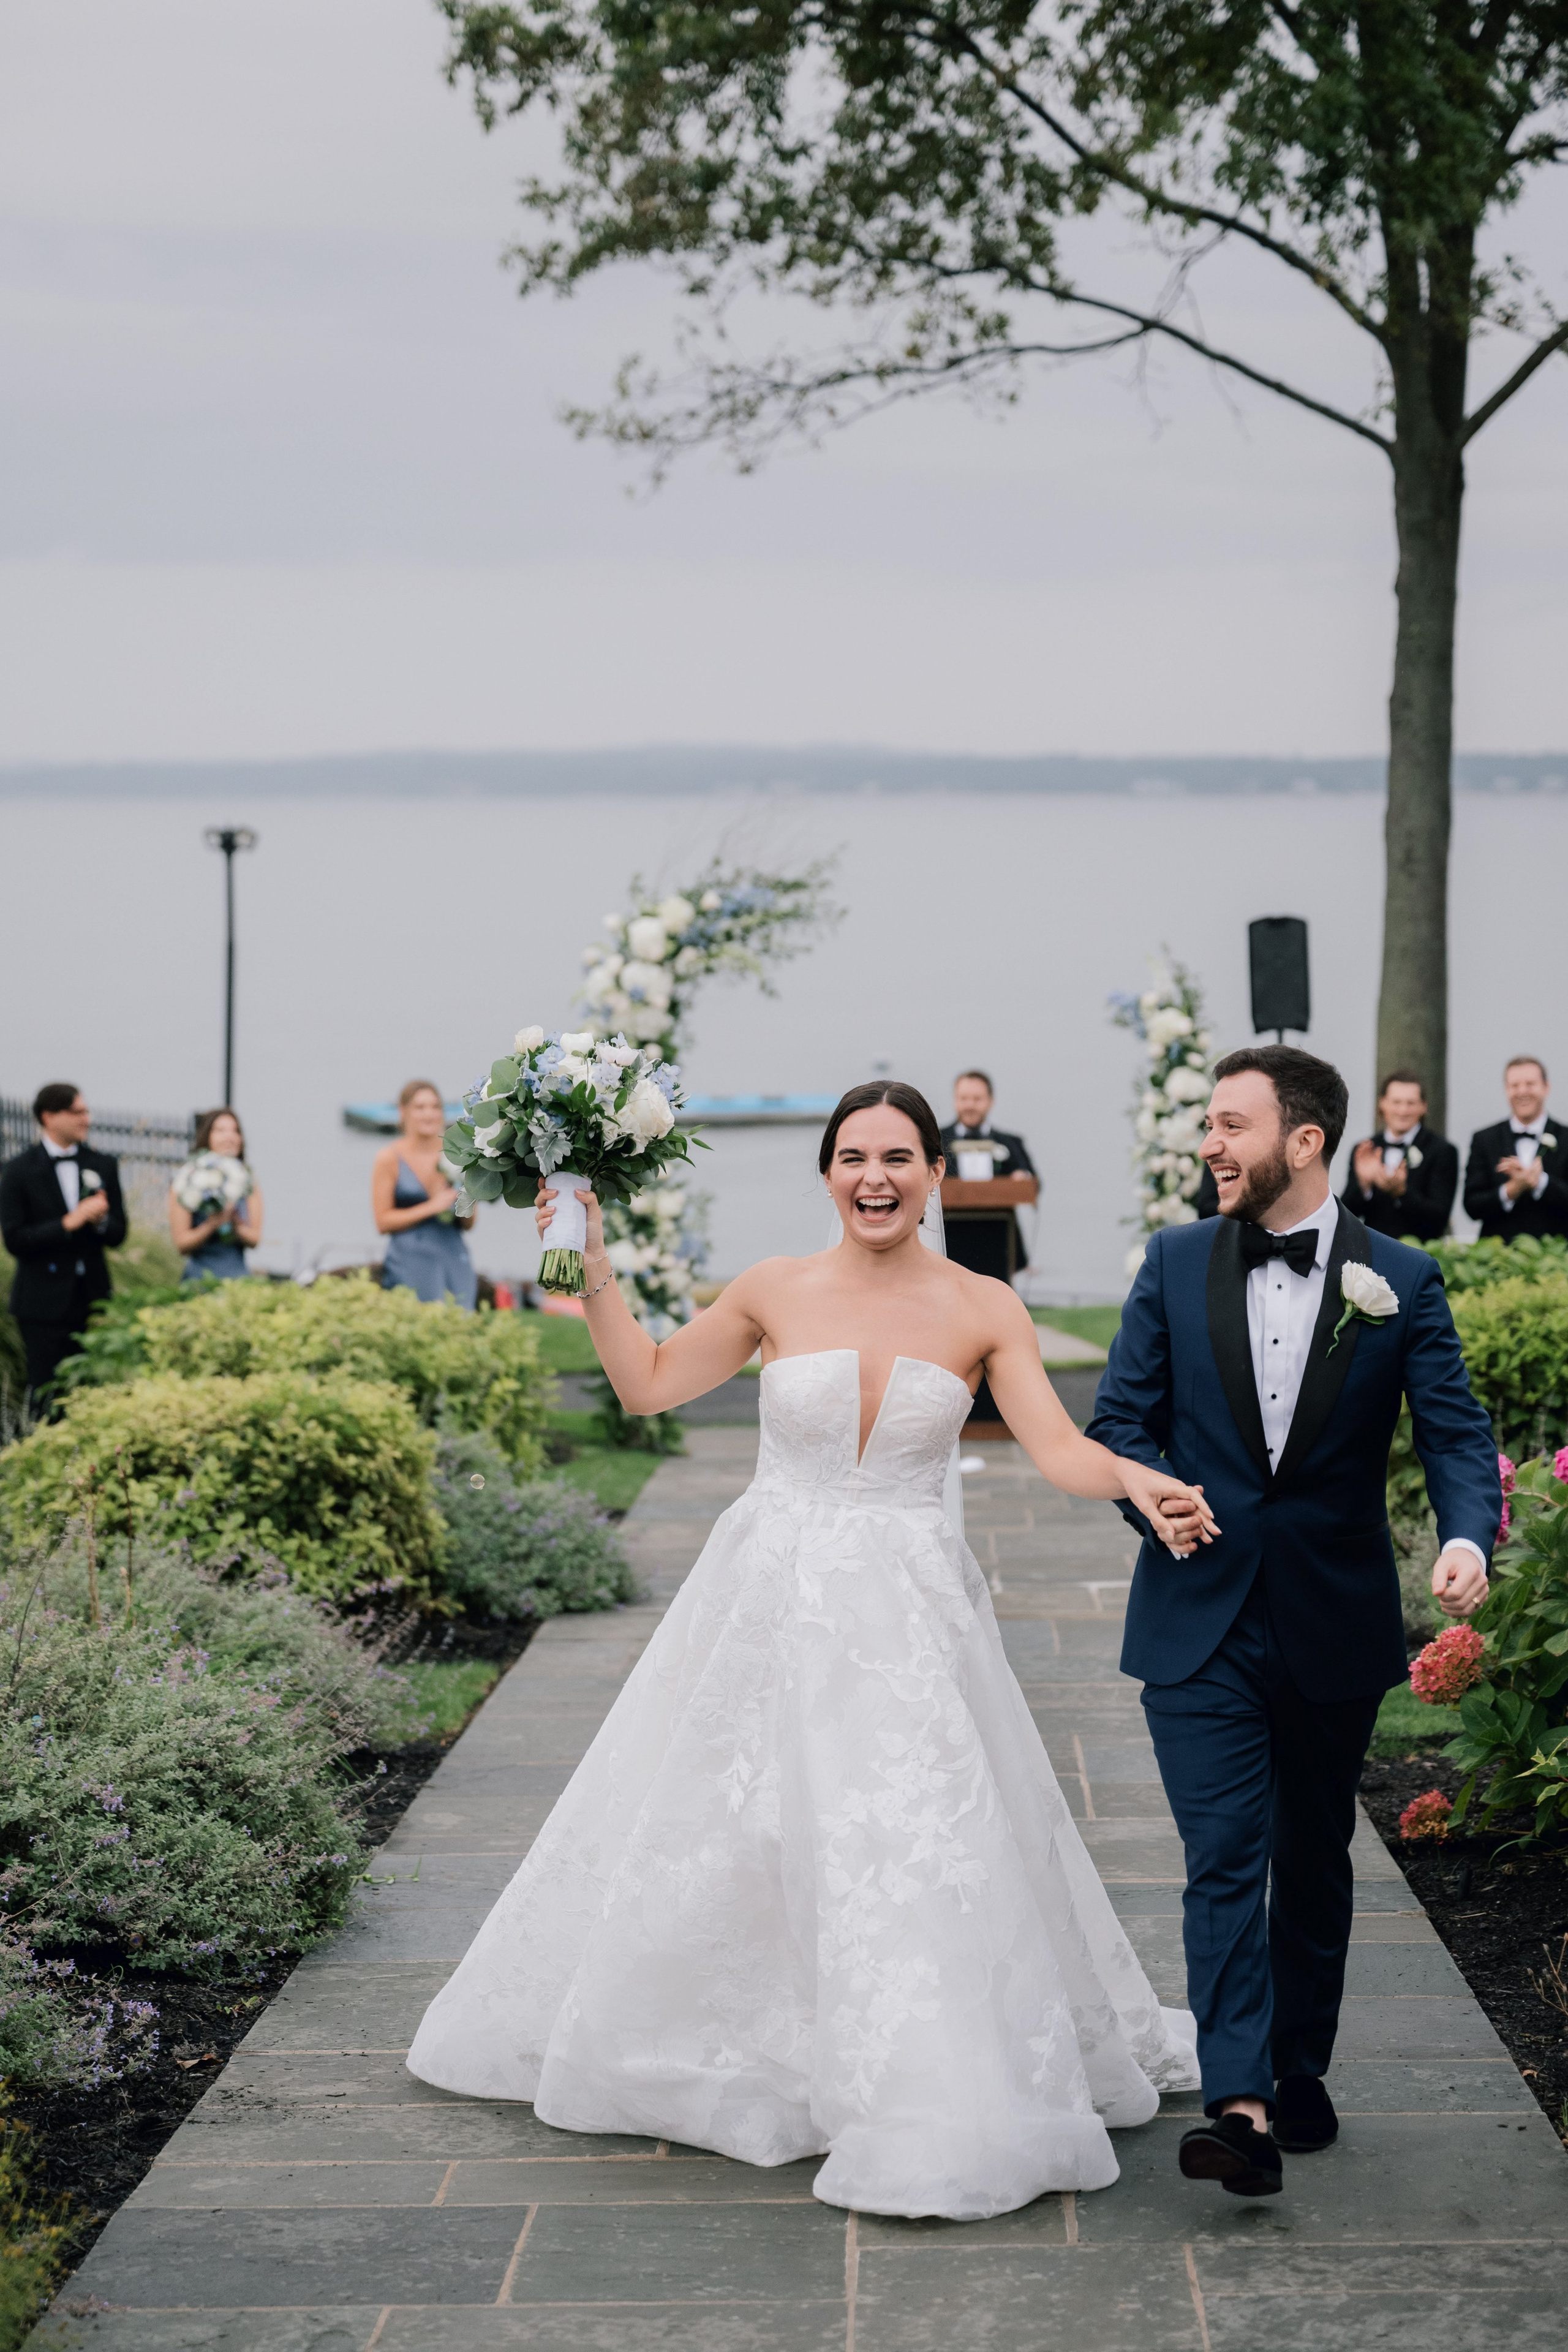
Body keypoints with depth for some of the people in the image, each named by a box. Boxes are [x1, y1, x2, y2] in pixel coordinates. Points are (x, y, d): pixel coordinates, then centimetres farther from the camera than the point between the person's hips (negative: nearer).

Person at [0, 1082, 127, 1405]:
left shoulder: (104, 1165, 9)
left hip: (92, 1297, 3)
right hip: (44, 1302, -3)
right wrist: (68, 1223, -19)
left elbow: (118, 1236, 9)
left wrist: (100, 1220, -14)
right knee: (47, 1393, -3)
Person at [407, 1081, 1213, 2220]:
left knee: (919, 1855, -6)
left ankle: (931, 2111, 6)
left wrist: (1140, 1481, -29)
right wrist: (593, 1270, 1)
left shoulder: (983, 1310, -2)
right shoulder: (777, 1291, 1)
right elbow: (649, 1382, 10)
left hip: (910, 1614, -2)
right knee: (709, 1834, 10)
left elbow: (1060, 1449, -9)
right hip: (769, 1601, 2)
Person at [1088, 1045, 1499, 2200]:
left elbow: (1455, 1431, -6)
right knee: (1225, 1860, -10)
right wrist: (1157, 1499, -15)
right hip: (1201, 1624, 0)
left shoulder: (1401, 1279, -3)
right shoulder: (1177, 1264, 2)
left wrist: (1469, 1538, -25)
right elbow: (1121, 1417, 6)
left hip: (1337, 1625, 0)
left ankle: (1300, 2073, 30)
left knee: (1315, 1859, 14)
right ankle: (1240, 2105, -16)